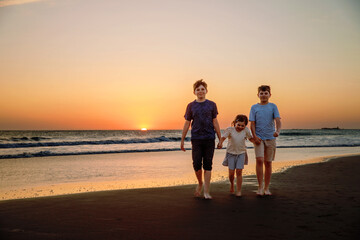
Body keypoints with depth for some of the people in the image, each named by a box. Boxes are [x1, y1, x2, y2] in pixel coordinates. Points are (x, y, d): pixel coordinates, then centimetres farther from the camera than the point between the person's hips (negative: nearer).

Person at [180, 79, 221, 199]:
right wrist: (182, 141, 7)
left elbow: (215, 123, 8)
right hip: (196, 139, 0)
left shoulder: (212, 105, 6)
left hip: (209, 139, 0)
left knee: (207, 165, 0)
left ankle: (206, 192, 6)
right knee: (197, 164, -3)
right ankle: (200, 183, 26)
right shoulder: (191, 106, 6)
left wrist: (220, 139, 6)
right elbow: (186, 124, 9)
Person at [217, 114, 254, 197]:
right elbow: (223, 137, -23)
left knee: (239, 171, -8)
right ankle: (232, 184, 31)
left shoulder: (246, 130, -4)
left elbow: (251, 138, 7)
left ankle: (239, 191, 2)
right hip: (231, 153, -1)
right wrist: (220, 143, -44)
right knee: (231, 173, -3)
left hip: (241, 153, 1)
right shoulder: (230, 129, -11)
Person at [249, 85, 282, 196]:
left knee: (268, 162, 6)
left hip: (271, 138, 1)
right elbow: (252, 124, 3)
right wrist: (255, 136, -11)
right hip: (259, 138, -1)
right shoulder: (254, 107, 5)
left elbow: (277, 120, -6)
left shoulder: (273, 107, 5)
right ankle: (260, 187, -5)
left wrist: (278, 131, -26)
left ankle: (266, 188, 15)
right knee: (259, 160, -15)